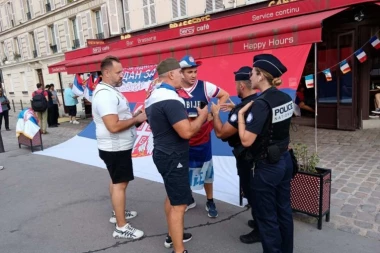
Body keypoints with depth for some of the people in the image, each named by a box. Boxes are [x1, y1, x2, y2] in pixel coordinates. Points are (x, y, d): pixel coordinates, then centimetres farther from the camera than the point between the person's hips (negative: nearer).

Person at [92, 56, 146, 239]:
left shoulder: (110, 90, 10)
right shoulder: (105, 94, -24)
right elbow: (114, 126, -32)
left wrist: (134, 116, 5)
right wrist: (137, 119, -21)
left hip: (118, 146, 10)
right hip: (115, 148, -10)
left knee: (117, 181, 21)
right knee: (120, 184, -2)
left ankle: (118, 213, 38)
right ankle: (121, 228, 10)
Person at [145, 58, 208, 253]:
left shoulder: (155, 94, 8)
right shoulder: (170, 98, -24)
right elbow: (186, 132, -29)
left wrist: (194, 118, 13)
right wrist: (202, 115, -12)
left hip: (163, 153, 11)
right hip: (173, 157, -11)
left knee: (172, 197, 24)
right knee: (179, 204, -1)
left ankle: (172, 236, 40)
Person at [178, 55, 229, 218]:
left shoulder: (205, 87, -9)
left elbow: (225, 95, 3)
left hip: (202, 139, -1)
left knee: (206, 171, 14)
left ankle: (210, 202, 32)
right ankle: (188, 200, 38)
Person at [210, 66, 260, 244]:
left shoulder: (243, 108, -29)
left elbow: (220, 133, -26)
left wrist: (215, 113, -12)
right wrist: (233, 109, 12)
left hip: (247, 157, -9)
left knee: (251, 192, 7)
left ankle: (260, 231, 23)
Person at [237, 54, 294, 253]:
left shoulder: (261, 103, -22)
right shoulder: (286, 99, 3)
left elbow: (246, 140, -25)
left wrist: (240, 114, -14)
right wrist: (249, 112, 10)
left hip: (266, 167, -9)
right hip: (285, 161, 9)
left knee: (266, 217, 9)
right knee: (283, 210, 21)